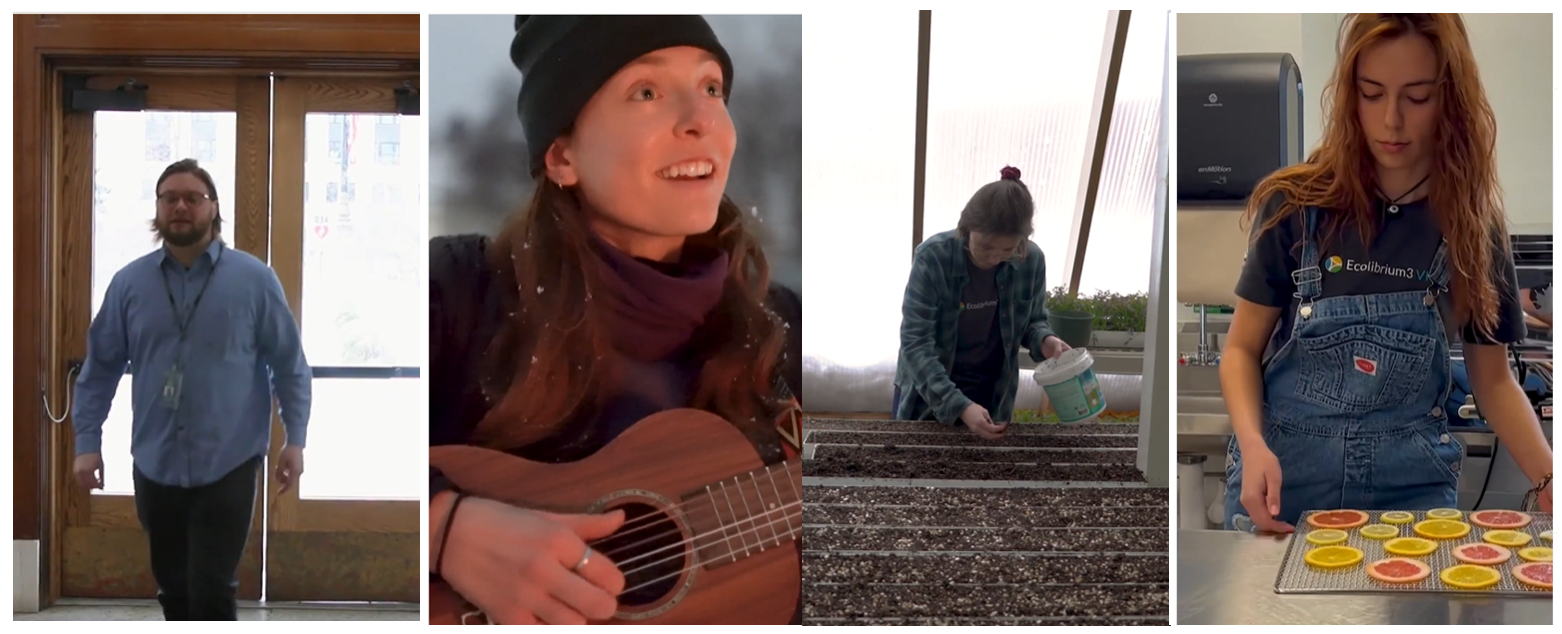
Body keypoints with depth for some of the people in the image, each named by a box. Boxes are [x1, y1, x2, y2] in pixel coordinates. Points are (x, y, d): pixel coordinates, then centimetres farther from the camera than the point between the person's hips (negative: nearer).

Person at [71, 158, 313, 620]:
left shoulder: (254, 279, -3)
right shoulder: (129, 283, 2)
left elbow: (290, 365, 0)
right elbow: (100, 368, 7)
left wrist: (295, 440, -4)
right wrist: (87, 442, 1)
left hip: (227, 466, -3)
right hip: (155, 467, 3)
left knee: (212, 592, -6)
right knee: (173, 591, 14)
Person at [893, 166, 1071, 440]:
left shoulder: (1031, 261, -15)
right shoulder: (933, 257, -26)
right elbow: (915, 343, -29)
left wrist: (1044, 340, -20)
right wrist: (958, 406, -40)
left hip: (992, 396, 3)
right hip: (927, 393, -3)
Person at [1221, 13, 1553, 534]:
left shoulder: (1473, 224, -2)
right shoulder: (1297, 204, -8)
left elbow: (1493, 380, 5)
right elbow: (1243, 349, -2)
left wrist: (1548, 481, -10)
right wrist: (1252, 445, -20)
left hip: (1411, 483, 1)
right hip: (1285, 471, -1)